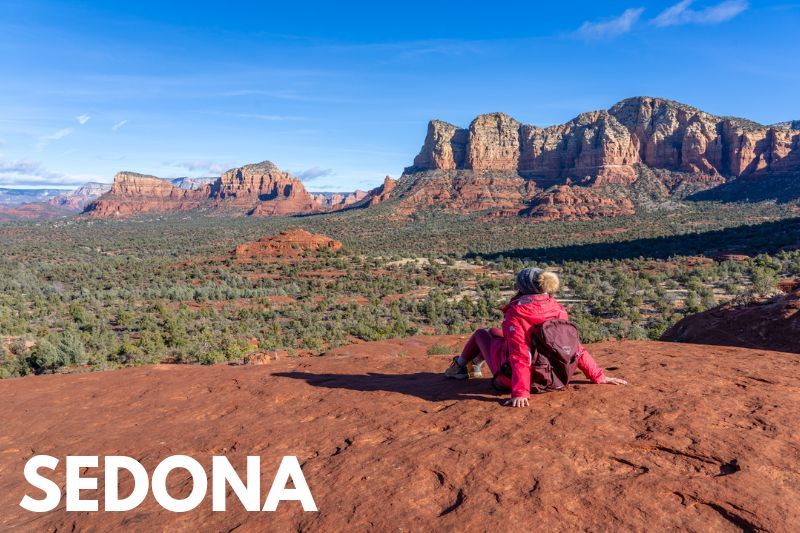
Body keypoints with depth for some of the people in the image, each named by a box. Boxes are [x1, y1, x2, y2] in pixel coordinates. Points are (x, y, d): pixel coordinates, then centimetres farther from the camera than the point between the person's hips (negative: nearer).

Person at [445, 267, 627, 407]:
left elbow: (519, 355, -29)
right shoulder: (558, 309, -8)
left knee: (481, 334, 23)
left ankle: (459, 367, 46)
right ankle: (474, 365, 53)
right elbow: (575, 347, -7)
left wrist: (520, 393, -28)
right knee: (493, 331, 28)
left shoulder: (515, 312, -25)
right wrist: (598, 376, 2)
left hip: (510, 376, -6)